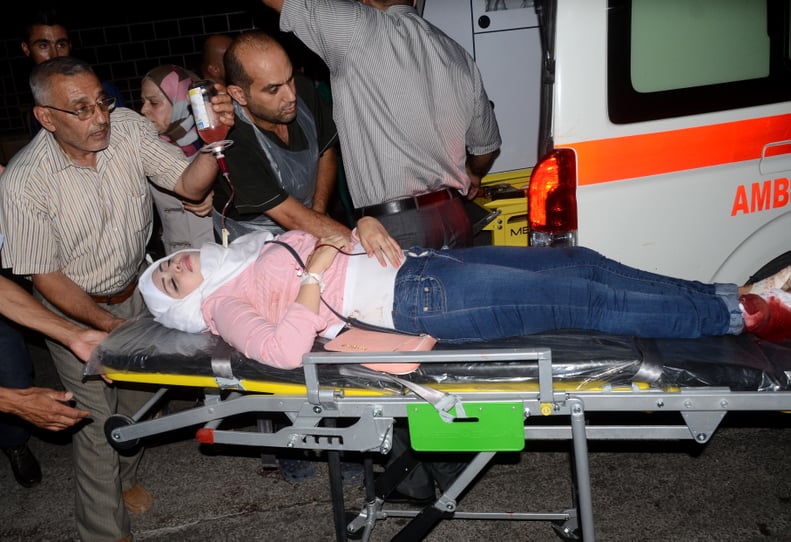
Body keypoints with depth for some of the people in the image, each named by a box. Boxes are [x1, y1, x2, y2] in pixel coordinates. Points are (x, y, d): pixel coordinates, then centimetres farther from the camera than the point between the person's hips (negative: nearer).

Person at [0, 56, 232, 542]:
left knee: (138, 399, 20)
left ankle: (123, 477, 51)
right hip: (74, 309, -4)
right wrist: (110, 325, -21)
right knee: (97, 422, 5)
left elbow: (190, 184, -17)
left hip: (136, 290, 4)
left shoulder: (127, 126, -18)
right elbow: (45, 277, -18)